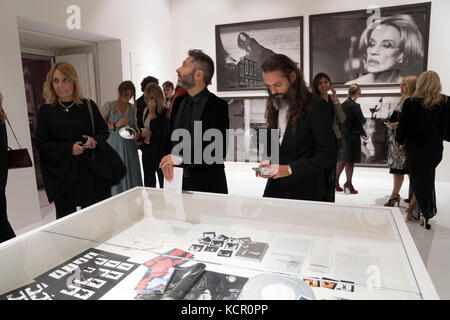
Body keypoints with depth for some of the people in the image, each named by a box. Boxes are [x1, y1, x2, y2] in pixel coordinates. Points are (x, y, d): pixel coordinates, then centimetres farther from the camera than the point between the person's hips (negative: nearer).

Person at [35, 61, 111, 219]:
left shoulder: (88, 106, 5)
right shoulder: (46, 111, 3)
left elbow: (104, 131, 12)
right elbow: (41, 145, 1)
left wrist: (95, 140, -10)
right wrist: (68, 148, -14)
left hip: (90, 173, 1)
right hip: (62, 177, 0)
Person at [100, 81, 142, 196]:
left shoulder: (132, 107, 10)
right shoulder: (109, 106, -1)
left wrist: (137, 133, -1)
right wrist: (115, 125, -18)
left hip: (130, 146, 4)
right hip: (114, 146, -3)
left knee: (132, 175, 3)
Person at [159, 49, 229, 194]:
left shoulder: (218, 106, -13)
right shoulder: (178, 102, 7)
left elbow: (219, 151, -18)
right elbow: (169, 138, 11)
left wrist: (182, 159, -21)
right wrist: (169, 161, -8)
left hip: (208, 184, -5)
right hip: (179, 181, 5)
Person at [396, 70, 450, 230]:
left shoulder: (410, 102, -10)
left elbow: (402, 125, -5)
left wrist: (398, 142, 8)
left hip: (415, 147, -3)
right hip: (436, 148, 3)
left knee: (418, 180, 10)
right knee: (429, 178, 21)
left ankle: (426, 213, 16)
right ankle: (430, 211, 30)